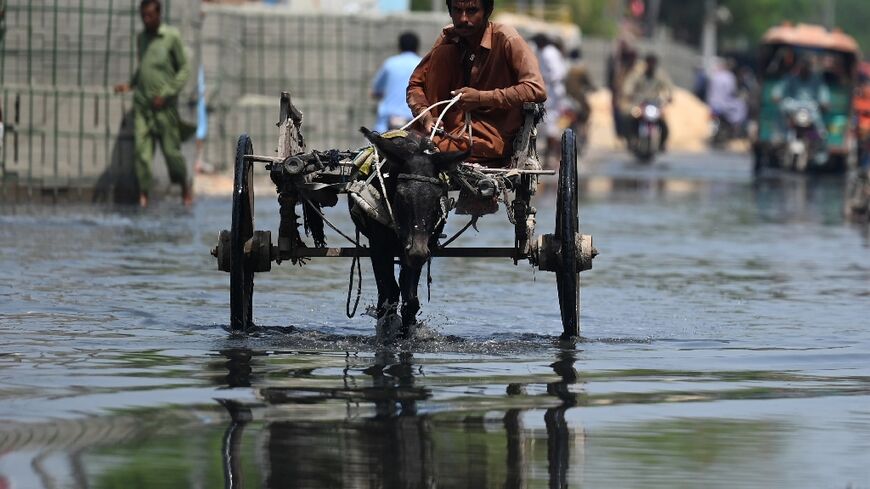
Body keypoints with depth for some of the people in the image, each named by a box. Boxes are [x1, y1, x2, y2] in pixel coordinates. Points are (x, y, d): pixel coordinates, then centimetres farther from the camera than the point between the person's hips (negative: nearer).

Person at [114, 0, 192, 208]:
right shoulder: (141, 38, 13)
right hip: (142, 103, 4)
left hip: (164, 105, -4)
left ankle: (185, 185, 25)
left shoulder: (172, 37, -4)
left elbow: (184, 69, -3)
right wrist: (130, 85, 7)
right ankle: (143, 194, -6)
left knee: (171, 150, 1)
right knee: (141, 150, -7)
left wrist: (167, 94, -12)